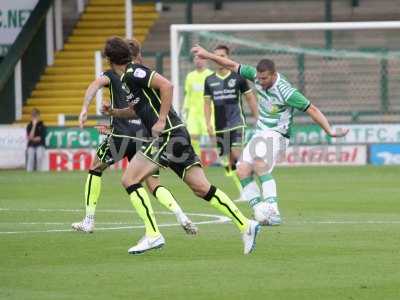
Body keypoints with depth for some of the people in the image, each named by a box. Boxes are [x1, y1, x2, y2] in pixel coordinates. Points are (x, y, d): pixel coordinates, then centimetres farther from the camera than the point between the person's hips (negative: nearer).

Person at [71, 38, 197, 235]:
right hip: (145, 136, 3)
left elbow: (97, 83, -13)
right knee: (153, 184, 7)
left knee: (95, 169, 21)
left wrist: (84, 109, -21)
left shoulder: (114, 74, 7)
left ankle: (88, 221, 19)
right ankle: (182, 217, -16)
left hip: (122, 134, -3)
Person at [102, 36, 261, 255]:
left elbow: (166, 86, -21)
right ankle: (245, 225, 1)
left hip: (169, 135, -9)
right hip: (173, 136, 9)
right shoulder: (127, 77, 20)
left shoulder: (133, 72, -9)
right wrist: (115, 112, 20)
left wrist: (161, 122, -19)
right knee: (201, 188, 5)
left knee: (129, 180, -6)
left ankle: (153, 235, -9)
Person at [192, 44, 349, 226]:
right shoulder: (257, 76, -5)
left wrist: (330, 131, -20)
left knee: (260, 165, -32)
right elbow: (232, 66, 7)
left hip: (276, 136, -7)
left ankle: (273, 212, -38)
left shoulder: (286, 92, -23)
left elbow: (312, 110, -18)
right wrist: (208, 55, 7)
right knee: (242, 171, -9)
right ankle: (260, 213, -9)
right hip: (260, 134, 7)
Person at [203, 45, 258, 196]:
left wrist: (257, 119, 2)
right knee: (227, 161, 4)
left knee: (237, 155, -19)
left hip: (237, 123, -4)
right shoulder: (209, 80, 7)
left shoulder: (237, 77, -1)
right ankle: (242, 190, 15)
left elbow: (250, 98, 5)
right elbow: (207, 103, 12)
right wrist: (208, 123, 2)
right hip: (220, 126, 4)